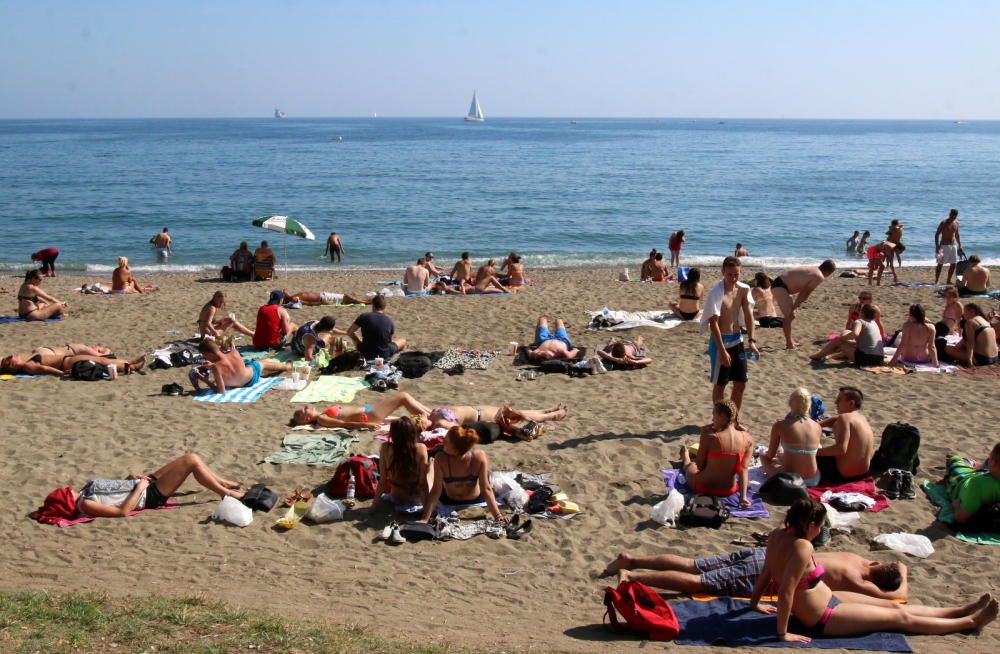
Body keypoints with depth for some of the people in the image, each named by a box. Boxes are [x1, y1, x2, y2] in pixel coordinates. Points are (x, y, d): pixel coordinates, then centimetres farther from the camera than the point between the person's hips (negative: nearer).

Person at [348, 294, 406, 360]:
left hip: (366, 353, 1)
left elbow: (349, 332, 0)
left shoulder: (363, 317, -8)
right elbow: (389, 340, 8)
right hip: (384, 354, -1)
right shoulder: (389, 321, -5)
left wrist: (359, 341, 16)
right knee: (403, 341, 25)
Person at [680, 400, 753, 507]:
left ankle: (685, 460, 70)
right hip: (729, 490, 3)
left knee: (690, 466, 35)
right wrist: (743, 496, -13)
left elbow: (699, 466, -12)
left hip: (703, 488, -3)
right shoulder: (747, 439, -12)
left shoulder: (709, 437, -23)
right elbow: (744, 469, -12)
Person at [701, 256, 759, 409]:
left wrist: (751, 340, -9)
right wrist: (722, 350, -25)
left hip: (737, 339, 6)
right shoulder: (716, 293, -19)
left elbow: (748, 315, 1)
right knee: (720, 385, 4)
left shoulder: (744, 289, 0)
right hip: (720, 340, -6)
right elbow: (713, 323, -21)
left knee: (741, 384, 11)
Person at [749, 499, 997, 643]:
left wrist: (755, 603, 14)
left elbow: (765, 574, 3)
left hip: (825, 600, 9)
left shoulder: (777, 534, -8)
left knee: (892, 605, 18)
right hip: (822, 619, -9)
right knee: (901, 617, 6)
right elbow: (786, 592, -34)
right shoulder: (802, 547, -33)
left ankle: (960, 610, 30)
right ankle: (969, 621, 22)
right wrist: (783, 633, -27)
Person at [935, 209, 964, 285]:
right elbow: (937, 234, -11)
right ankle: (936, 281, -1)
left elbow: (957, 235, 17)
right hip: (944, 245, -6)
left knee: (954, 264, 6)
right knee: (940, 264, -5)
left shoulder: (956, 223, 7)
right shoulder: (944, 223, -11)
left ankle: (948, 281, 17)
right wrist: (937, 246, -20)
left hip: (953, 245, 6)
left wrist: (959, 247, 16)